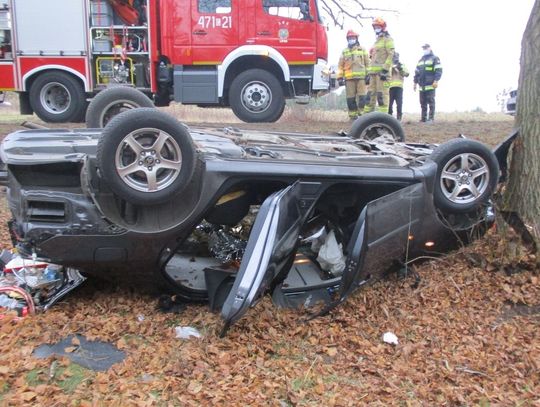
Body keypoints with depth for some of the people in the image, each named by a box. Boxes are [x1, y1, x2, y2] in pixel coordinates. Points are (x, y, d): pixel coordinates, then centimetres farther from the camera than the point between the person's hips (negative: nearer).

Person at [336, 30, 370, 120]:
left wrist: (368, 75, 1)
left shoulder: (363, 50, 14)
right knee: (350, 99, 0)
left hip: (361, 77, -1)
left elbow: (367, 64, 10)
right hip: (349, 78, 1)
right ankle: (352, 116, 5)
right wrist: (340, 77, 3)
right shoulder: (344, 52, 15)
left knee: (362, 97, -9)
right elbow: (340, 66, 12)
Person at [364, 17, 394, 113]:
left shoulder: (388, 39, -1)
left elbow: (391, 55, -12)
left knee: (382, 94, -11)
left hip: (382, 71, -9)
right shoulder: (377, 40, 26)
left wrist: (385, 70, -21)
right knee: (371, 94, 7)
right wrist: (369, 72, 21)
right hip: (374, 72, 9)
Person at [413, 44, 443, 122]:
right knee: (423, 103, 4)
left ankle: (431, 118, -7)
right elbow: (416, 72, 25)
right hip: (422, 86, 6)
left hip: (430, 85, -6)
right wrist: (415, 82, 17)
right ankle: (423, 118, 8)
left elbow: (439, 70, -6)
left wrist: (436, 81, -16)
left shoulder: (435, 58, 4)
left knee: (431, 102, -8)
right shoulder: (420, 60, 24)